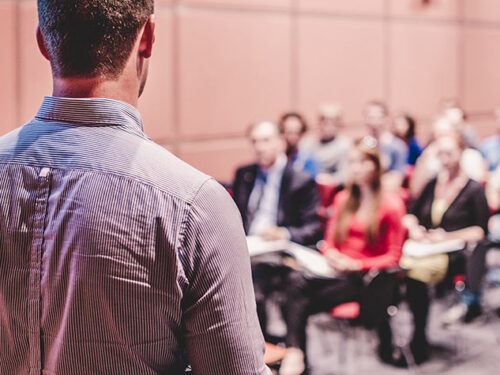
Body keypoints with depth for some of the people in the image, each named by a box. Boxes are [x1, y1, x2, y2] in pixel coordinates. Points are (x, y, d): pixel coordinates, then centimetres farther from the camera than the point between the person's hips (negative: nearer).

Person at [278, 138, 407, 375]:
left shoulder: (391, 204, -1)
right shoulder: (342, 199, 16)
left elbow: (393, 257, -2)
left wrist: (356, 265, -14)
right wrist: (331, 255, -7)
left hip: (367, 278, -4)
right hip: (338, 270, 4)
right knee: (296, 279, -27)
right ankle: (294, 352, -30)